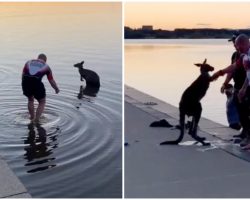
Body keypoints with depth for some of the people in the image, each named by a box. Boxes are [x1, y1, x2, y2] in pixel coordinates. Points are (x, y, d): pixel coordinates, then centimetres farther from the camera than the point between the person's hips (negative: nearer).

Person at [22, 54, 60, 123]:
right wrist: (56, 89, 36)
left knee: (30, 99, 30)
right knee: (42, 102, 18)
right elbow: (51, 81, 20)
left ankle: (32, 118, 38)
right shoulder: (46, 66, 19)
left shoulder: (28, 62, 24)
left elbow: (23, 75, 17)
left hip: (26, 81, 3)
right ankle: (36, 120, 8)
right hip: (37, 83, -3)